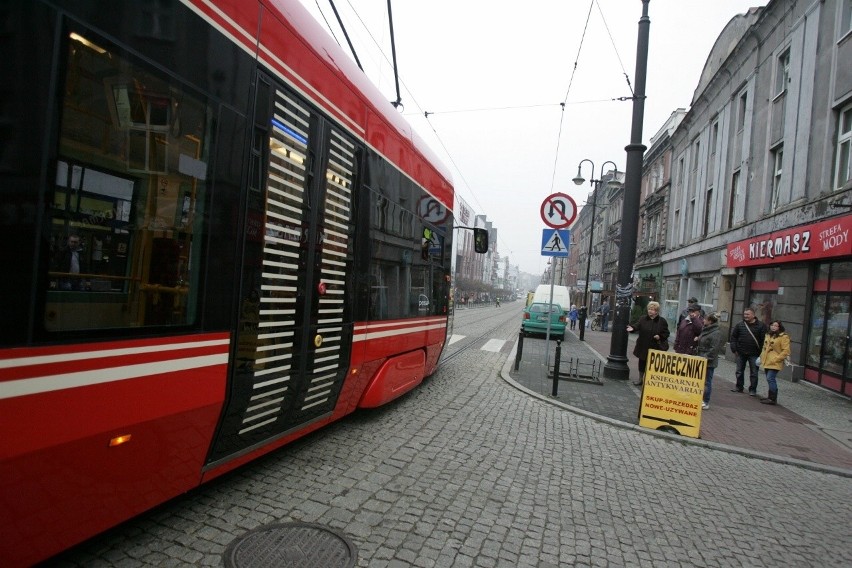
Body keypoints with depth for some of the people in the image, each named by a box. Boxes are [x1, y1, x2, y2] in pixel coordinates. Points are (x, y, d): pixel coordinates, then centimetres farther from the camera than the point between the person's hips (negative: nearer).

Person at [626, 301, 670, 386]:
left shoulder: (662, 321, -2)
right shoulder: (643, 319, 5)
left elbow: (666, 334, 1)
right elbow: (637, 326, -9)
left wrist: (660, 337, -17)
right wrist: (632, 328, -30)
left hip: (654, 348, -3)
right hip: (643, 347, 3)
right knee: (641, 363, 12)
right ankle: (640, 379, 26)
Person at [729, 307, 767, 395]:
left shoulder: (761, 326, -5)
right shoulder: (740, 325, 2)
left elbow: (764, 339, -6)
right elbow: (733, 337, 6)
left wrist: (761, 352, -11)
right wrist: (734, 349, -1)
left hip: (754, 354, -3)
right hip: (741, 353, 3)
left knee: (753, 373, 3)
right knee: (739, 371, 13)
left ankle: (752, 390, 11)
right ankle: (739, 387, 25)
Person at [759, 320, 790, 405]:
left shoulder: (784, 337, -8)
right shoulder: (768, 336, 15)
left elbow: (786, 351, -14)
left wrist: (776, 359, -18)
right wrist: (762, 357, 15)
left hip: (775, 363, -8)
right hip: (767, 362, 8)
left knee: (770, 379, -13)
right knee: (770, 379, 14)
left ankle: (773, 399, -8)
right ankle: (771, 397, 24)